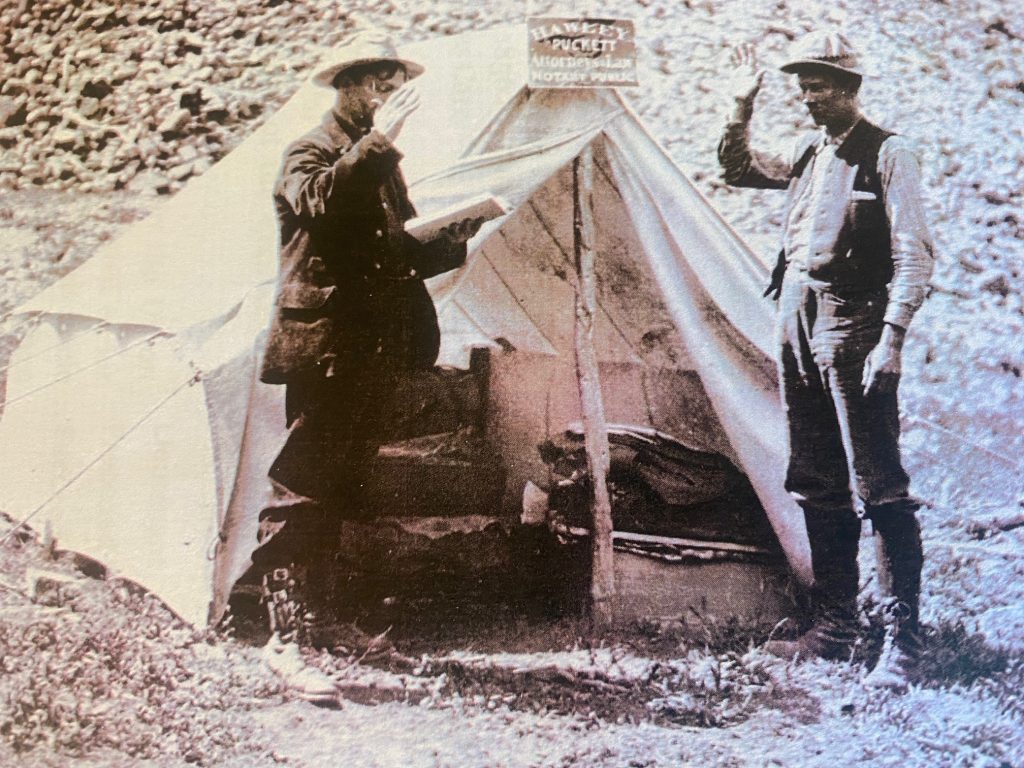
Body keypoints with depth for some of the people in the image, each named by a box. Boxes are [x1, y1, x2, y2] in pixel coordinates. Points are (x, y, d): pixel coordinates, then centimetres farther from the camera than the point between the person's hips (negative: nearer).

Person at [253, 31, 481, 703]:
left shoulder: (381, 163, 21)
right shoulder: (314, 151, -3)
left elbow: (399, 258, 24)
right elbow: (321, 204, -28)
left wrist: (458, 236, 10)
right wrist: (377, 141, -31)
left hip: (373, 354, 8)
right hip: (324, 350, -8)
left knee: (342, 490, 13)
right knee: (302, 490, -10)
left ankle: (320, 611, 22)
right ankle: (286, 638, -11)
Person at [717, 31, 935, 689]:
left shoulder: (887, 155, -5)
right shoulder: (809, 156, 15)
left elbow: (915, 254, -10)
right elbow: (737, 169, 30)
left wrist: (892, 338, -19)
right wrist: (744, 106, 15)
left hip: (852, 326, -7)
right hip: (797, 322, 8)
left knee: (878, 487, -8)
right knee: (819, 487, 11)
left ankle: (904, 642, -4)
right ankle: (834, 628, 20)